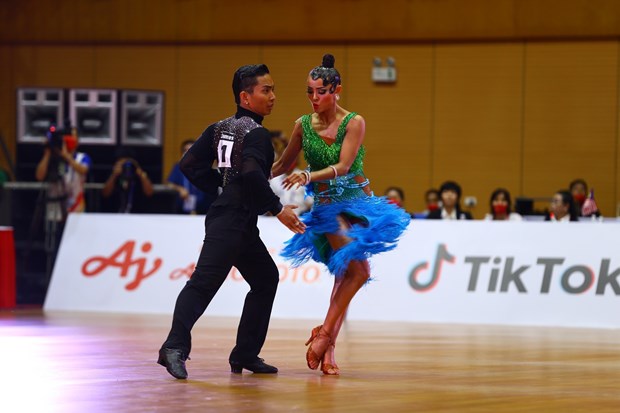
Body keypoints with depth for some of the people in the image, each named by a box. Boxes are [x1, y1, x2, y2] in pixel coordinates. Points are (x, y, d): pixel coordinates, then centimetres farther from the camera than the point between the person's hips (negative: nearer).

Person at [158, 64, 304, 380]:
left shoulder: (220, 129, 14)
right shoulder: (256, 133, -11)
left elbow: (191, 164, 12)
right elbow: (251, 173, -28)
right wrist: (278, 209, -21)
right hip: (232, 221, -10)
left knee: (266, 279, 18)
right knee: (204, 282, -18)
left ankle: (245, 355, 18)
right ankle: (175, 347, -28)